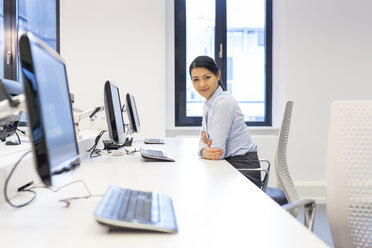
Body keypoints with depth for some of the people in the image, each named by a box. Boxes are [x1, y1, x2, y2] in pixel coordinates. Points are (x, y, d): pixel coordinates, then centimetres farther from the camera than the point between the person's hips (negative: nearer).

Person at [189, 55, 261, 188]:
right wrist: (204, 151, -12)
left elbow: (218, 152, -20)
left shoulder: (223, 103, -19)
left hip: (243, 168, -8)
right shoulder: (208, 104, 10)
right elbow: (204, 138, 9)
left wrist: (204, 152, -1)